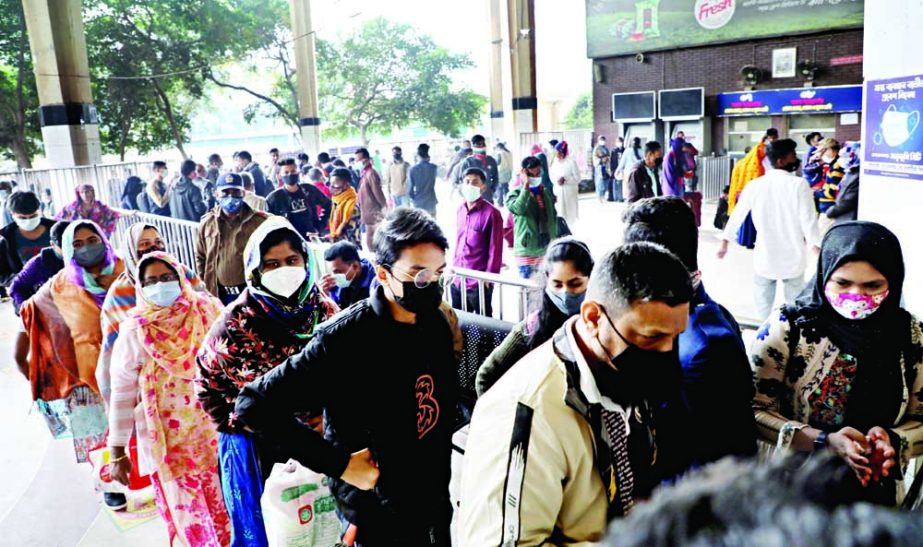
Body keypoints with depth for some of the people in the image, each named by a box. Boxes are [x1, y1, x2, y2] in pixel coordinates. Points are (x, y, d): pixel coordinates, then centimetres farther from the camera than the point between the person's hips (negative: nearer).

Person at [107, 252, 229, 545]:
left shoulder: (208, 311, -4)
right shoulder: (136, 331, -8)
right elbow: (122, 392, -3)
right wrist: (118, 452, 1)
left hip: (216, 430, 2)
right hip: (169, 441, -1)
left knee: (227, 507, 11)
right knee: (190, 514, 5)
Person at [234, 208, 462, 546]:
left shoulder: (439, 322, -7)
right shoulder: (343, 341, -26)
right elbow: (254, 405, -24)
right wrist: (339, 464, -23)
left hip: (437, 497, 6)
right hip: (378, 514, -5)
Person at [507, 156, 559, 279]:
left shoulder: (547, 192, 10)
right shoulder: (515, 193, -7)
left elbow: (554, 219, 15)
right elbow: (518, 208, -29)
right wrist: (526, 185, -26)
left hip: (547, 250, 5)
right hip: (526, 252, -5)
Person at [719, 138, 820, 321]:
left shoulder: (754, 185, -2)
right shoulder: (799, 185, -11)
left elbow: (737, 215, 6)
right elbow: (809, 222, -12)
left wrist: (725, 242, 18)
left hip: (764, 258, 2)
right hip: (793, 258, -2)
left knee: (764, 308, 13)